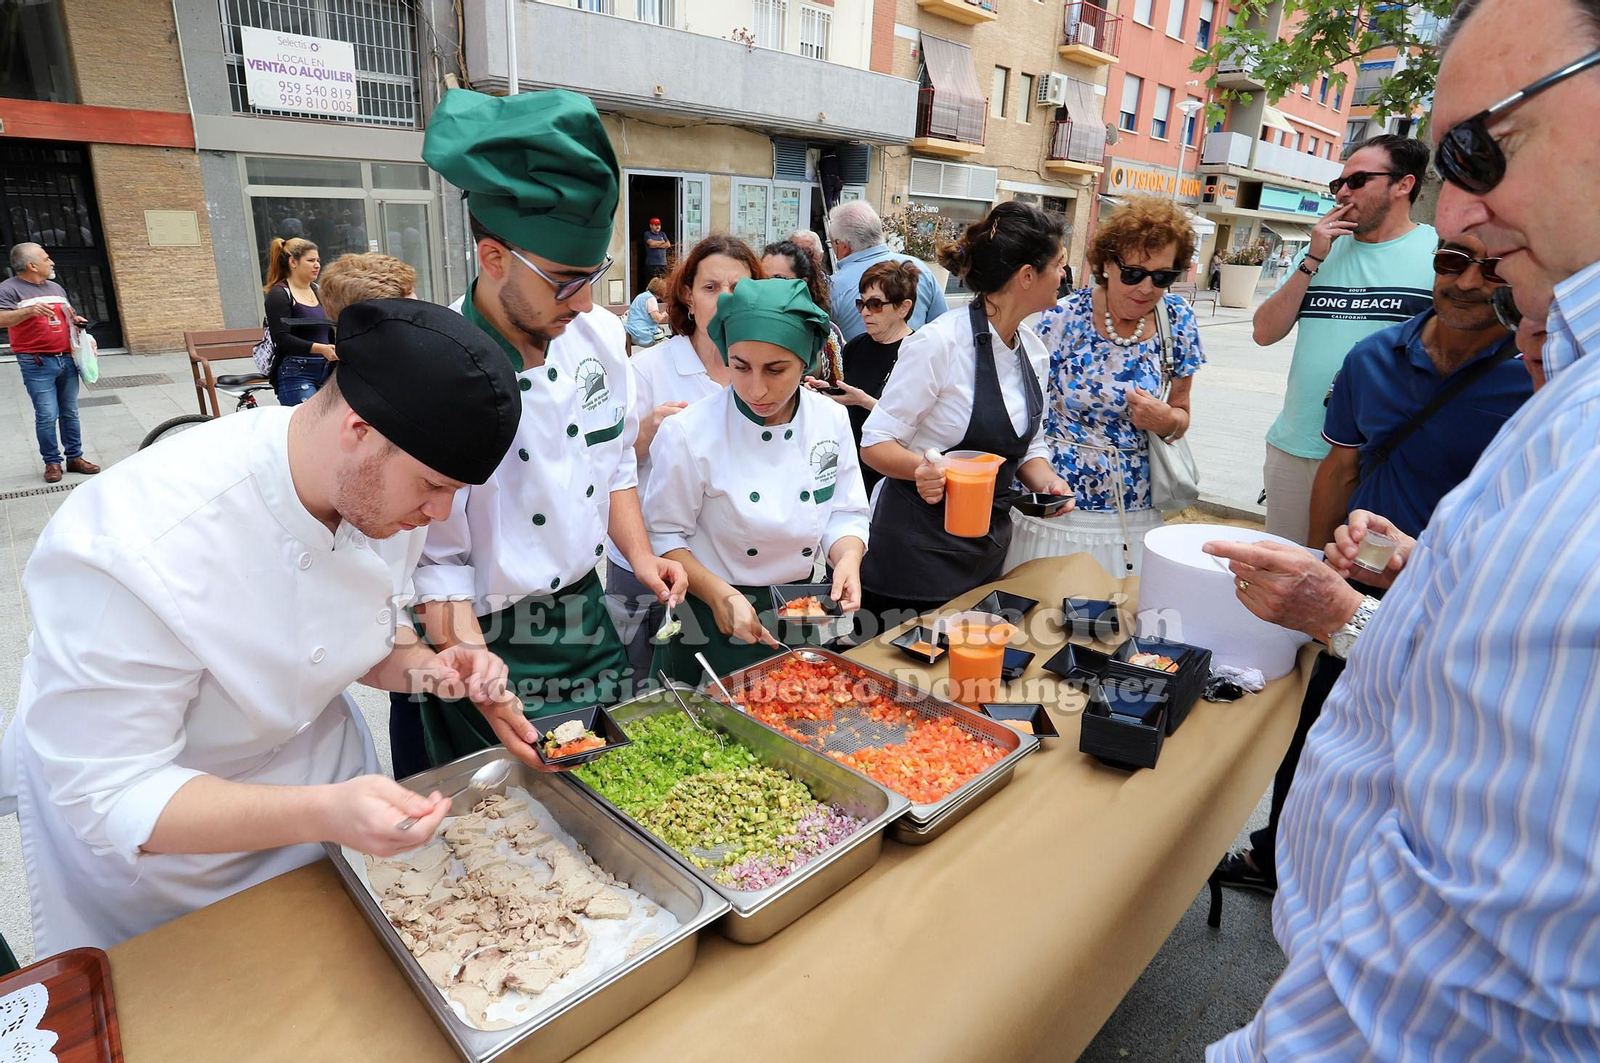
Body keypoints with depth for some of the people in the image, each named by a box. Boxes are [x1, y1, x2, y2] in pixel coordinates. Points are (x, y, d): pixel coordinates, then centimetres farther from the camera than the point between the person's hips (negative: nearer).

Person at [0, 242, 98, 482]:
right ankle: (52, 462, 4)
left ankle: (75, 457, 16)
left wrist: (76, 320, 6)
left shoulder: (56, 288, 17)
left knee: (70, 413, 9)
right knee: (47, 416, -6)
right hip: (37, 364, -6)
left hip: (67, 359, 6)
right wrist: (29, 311, -33)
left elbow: (69, 317, 29)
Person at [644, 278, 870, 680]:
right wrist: (717, 592, -25)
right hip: (710, 628, -3)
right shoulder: (689, 433, -19)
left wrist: (848, 559, -20)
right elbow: (664, 536, -11)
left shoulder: (831, 420, -7)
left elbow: (845, 514, 1)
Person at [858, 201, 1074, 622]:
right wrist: (923, 469, -35)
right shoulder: (940, 343, -18)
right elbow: (875, 442, -16)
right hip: (918, 550, -7)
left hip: (989, 548, 7)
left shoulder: (1034, 350, 5)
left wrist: (1047, 482, -7)